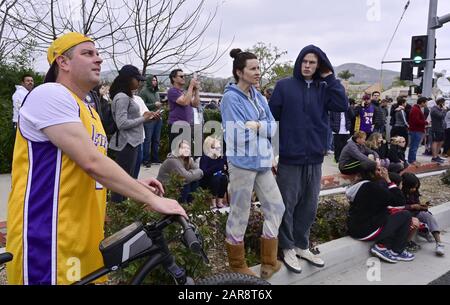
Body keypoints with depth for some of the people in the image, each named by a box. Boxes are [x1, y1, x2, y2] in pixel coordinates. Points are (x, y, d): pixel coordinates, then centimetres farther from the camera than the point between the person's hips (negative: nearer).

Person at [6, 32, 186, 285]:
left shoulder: (89, 112, 15)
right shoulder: (49, 95, -14)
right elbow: (91, 162, -24)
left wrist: (137, 186, 3)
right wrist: (152, 199, -20)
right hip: (49, 242, -8)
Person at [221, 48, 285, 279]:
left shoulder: (258, 96, 10)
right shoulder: (231, 98, -12)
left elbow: (273, 127, 4)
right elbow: (239, 135, -21)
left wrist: (256, 125, -14)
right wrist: (261, 126, -7)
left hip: (262, 161, 8)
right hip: (242, 163, -8)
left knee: (275, 207, 12)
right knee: (240, 214, 5)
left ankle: (269, 260, 28)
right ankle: (237, 265, 25)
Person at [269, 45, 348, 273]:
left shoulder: (323, 89, 8)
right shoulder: (284, 86, -2)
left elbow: (342, 106, -8)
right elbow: (272, 117, -3)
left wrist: (330, 78, -5)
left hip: (315, 158, 4)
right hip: (290, 157, -4)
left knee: (309, 206, 13)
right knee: (288, 205, 6)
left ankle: (302, 246, 29)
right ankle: (288, 248, 22)